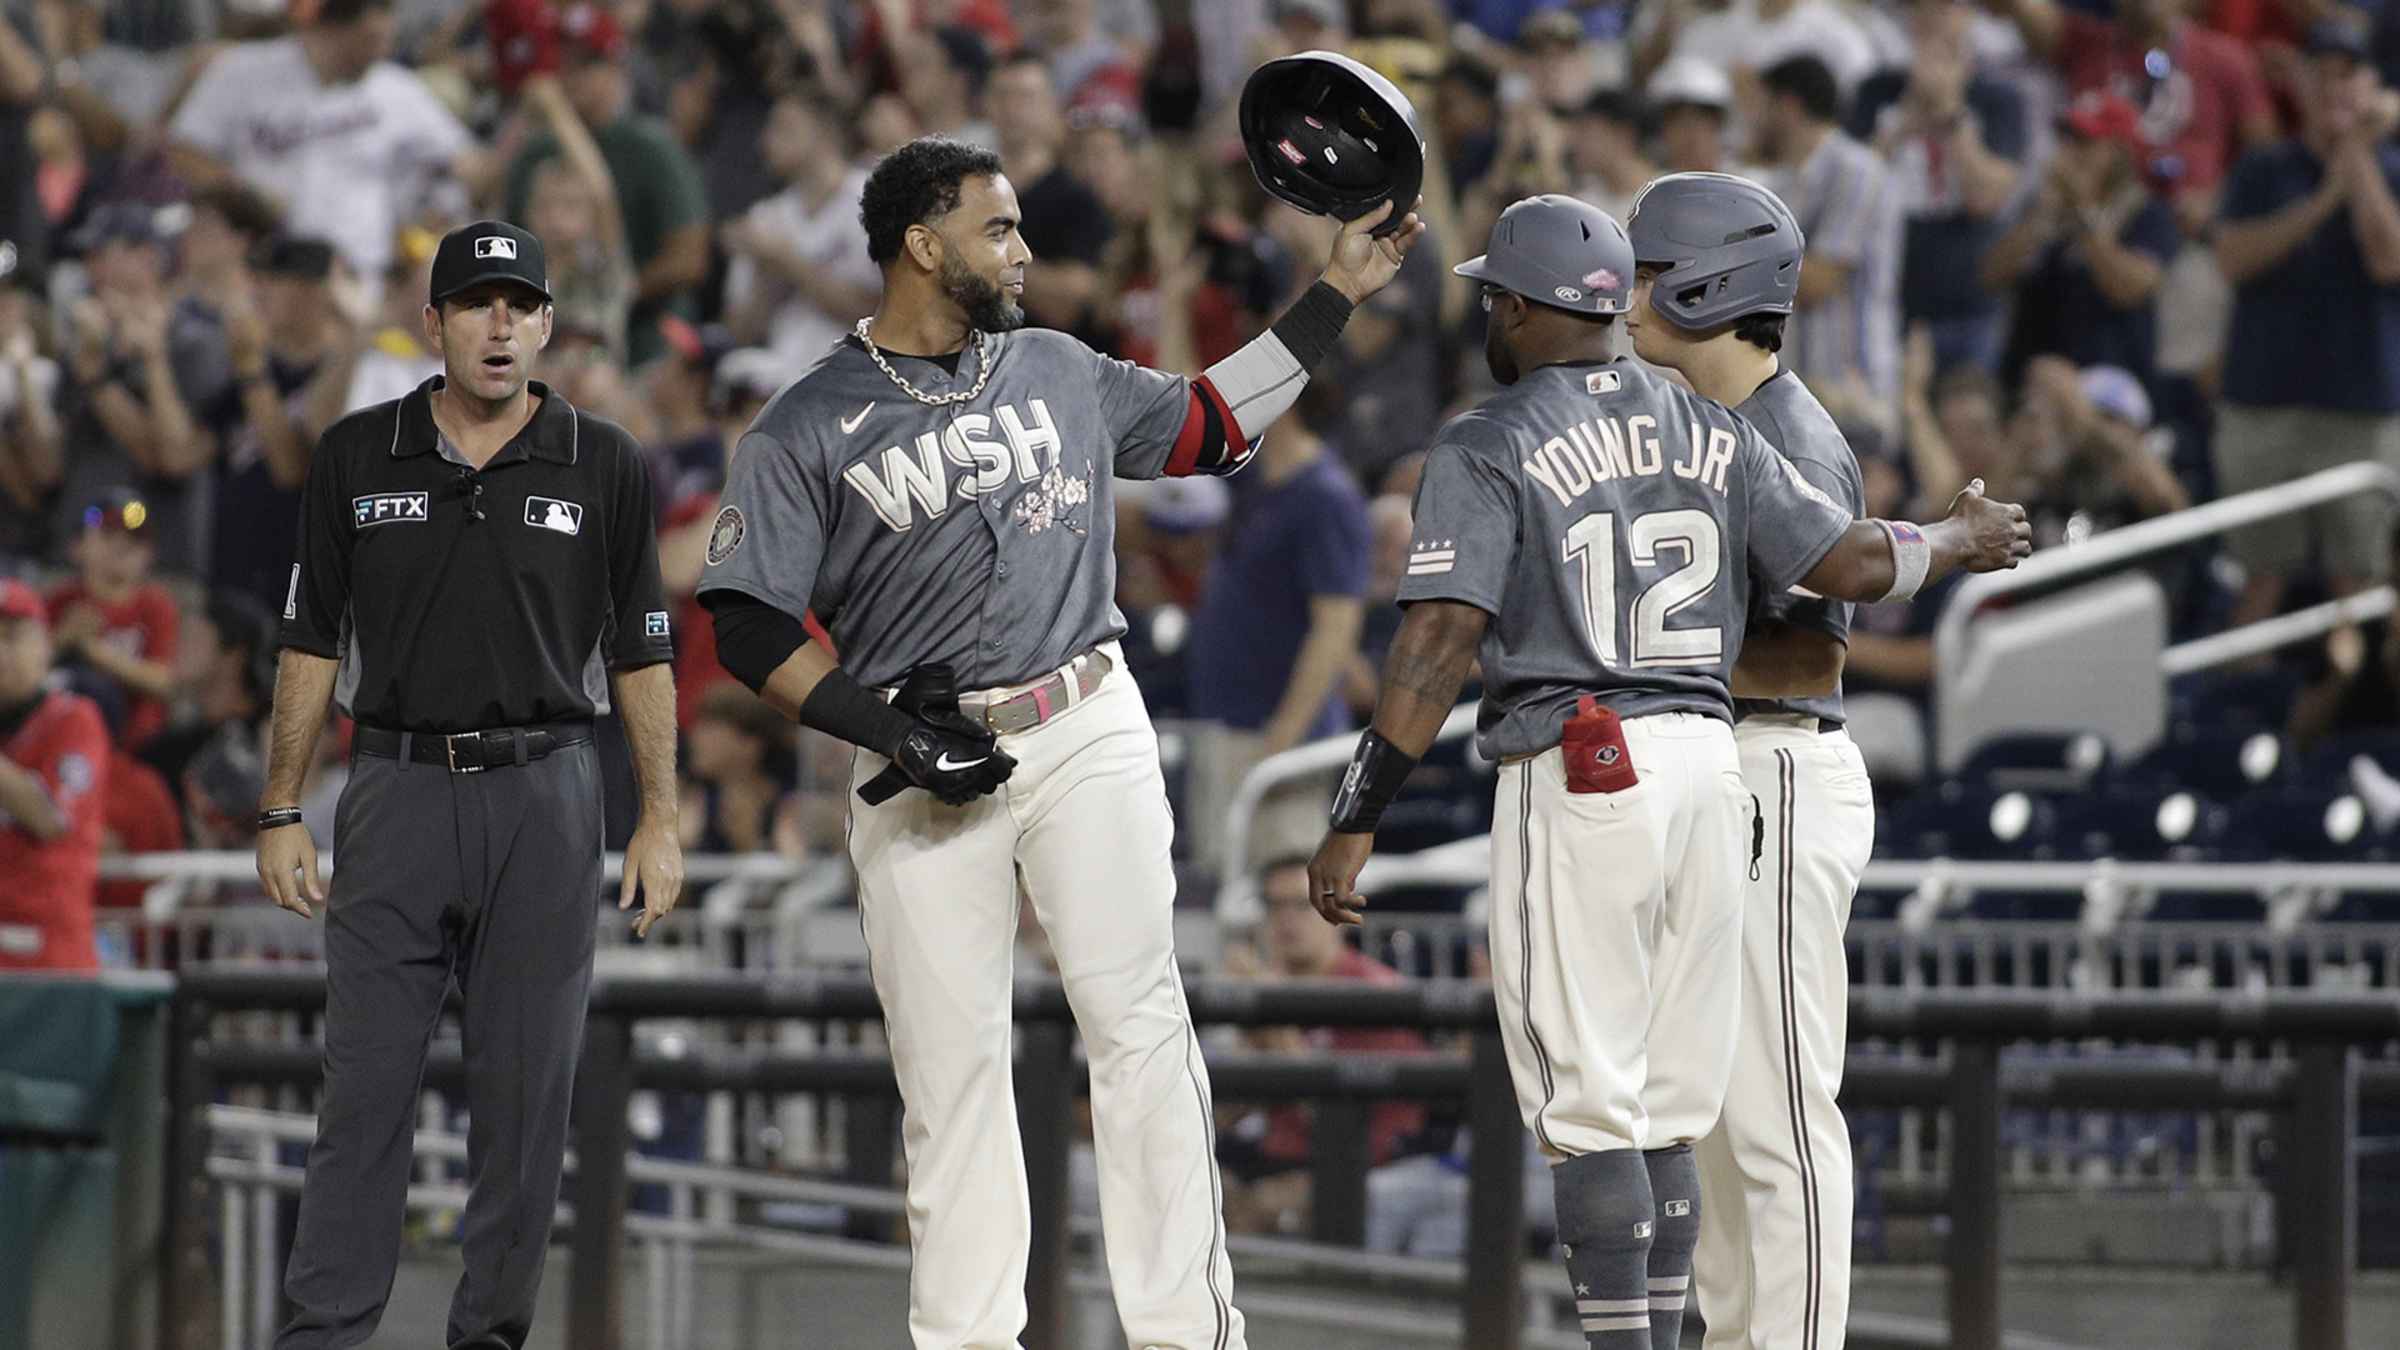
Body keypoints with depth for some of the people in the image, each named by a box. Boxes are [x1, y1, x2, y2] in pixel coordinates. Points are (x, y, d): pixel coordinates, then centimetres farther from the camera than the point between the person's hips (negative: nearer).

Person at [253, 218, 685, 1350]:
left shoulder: (603, 467, 4)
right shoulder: (357, 457, 5)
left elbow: (640, 653, 7)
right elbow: (311, 640, 8)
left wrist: (660, 820, 2)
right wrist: (280, 811, 4)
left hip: (544, 796, 0)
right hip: (398, 789, 0)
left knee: (528, 1087, 2)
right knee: (365, 1081, -4)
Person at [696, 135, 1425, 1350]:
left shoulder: (1063, 374, 14)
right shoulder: (807, 428, 1)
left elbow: (1213, 423, 27)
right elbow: (750, 622, -3)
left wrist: (1334, 297, 24)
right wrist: (888, 730, -13)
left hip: (1088, 735, 2)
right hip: (922, 763, -2)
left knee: (1139, 1026, -9)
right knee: (948, 1062, 0)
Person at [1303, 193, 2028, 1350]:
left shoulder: (1489, 448, -4)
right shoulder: (1710, 433, 11)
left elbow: (1439, 641, -13)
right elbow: (1852, 563, 7)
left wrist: (1354, 819, -13)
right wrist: (1962, 542, 28)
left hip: (1577, 779, -6)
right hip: (1708, 763, 6)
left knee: (1589, 1108, -4)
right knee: (1667, 1113, 11)